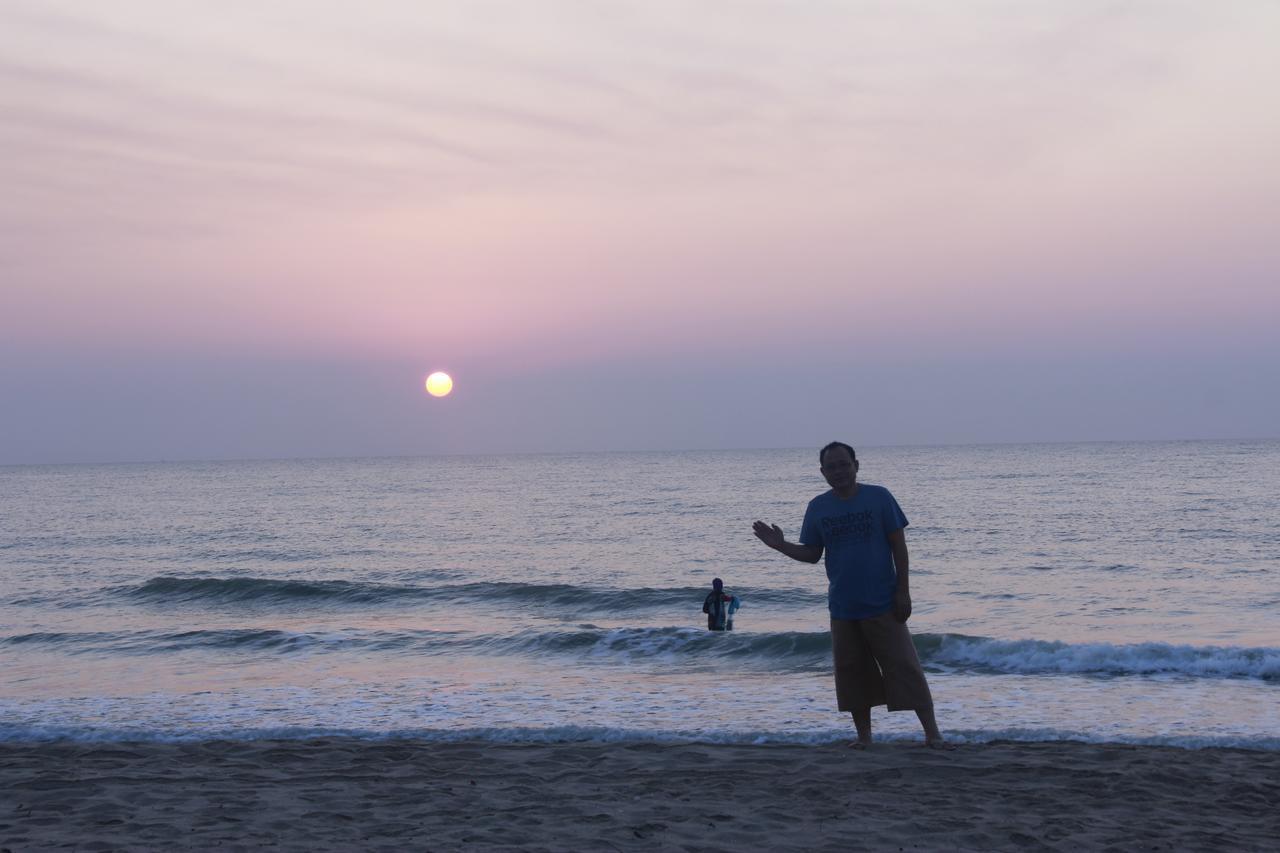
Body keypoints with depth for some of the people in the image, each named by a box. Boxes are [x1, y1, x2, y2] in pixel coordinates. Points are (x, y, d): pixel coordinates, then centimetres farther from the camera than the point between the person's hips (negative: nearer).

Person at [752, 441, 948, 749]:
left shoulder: (878, 497, -5)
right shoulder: (817, 508, 3)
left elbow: (898, 545, -4)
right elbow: (812, 554, 9)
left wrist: (903, 590, -8)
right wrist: (780, 545, -7)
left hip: (882, 604, -3)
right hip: (843, 607, 3)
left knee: (904, 666, -5)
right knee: (851, 672, 8)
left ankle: (932, 732, -1)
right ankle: (864, 735, 19)